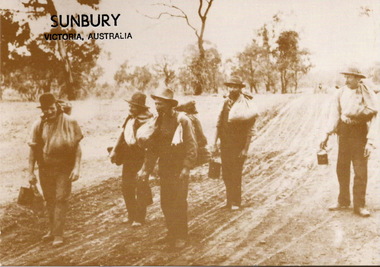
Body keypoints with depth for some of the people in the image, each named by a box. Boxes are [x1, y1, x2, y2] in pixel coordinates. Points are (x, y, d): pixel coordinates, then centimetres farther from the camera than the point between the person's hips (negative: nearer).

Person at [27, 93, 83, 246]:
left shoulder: (69, 122, -7)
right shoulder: (39, 125, 0)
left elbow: (77, 147, -4)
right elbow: (33, 149, 5)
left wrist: (77, 167, -12)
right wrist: (31, 172, 3)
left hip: (64, 169, -3)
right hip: (45, 169, 3)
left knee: (61, 200, -5)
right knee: (49, 200, 14)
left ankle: (58, 235, 0)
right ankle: (52, 230, 28)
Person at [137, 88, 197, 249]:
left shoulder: (183, 120, -12)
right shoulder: (158, 121, 6)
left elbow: (192, 145, -13)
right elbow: (153, 148, 10)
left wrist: (186, 168, -19)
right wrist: (146, 169, 5)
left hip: (179, 168, -6)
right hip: (164, 168, 6)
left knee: (179, 203, -1)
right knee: (166, 203, 11)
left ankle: (181, 236, 12)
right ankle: (171, 233, 26)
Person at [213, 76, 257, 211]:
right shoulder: (225, 103, 7)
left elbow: (250, 130, -9)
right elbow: (219, 124, 11)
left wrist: (245, 149, -12)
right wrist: (215, 144, 8)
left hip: (238, 145, -5)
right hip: (225, 144, 5)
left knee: (236, 175, 0)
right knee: (226, 174, 11)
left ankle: (236, 202, 14)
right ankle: (229, 201, 25)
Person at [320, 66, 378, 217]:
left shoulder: (368, 95, -9)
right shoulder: (341, 93, 1)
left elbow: (373, 119, -11)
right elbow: (335, 114, 4)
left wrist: (370, 141, -19)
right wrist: (327, 134, -3)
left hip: (360, 134, -4)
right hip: (344, 133, 4)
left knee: (361, 171, 0)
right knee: (342, 169, 12)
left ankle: (359, 206, 11)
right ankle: (343, 201, 27)